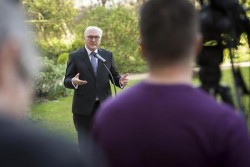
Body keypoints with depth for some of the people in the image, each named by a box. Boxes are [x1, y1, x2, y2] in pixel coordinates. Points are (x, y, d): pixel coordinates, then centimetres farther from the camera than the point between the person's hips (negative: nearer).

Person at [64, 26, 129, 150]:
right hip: (84, 107, -3)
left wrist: (120, 81, -16)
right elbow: (67, 81, -5)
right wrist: (73, 81, -29)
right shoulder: (75, 56, -2)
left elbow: (114, 76, 8)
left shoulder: (108, 55, 7)